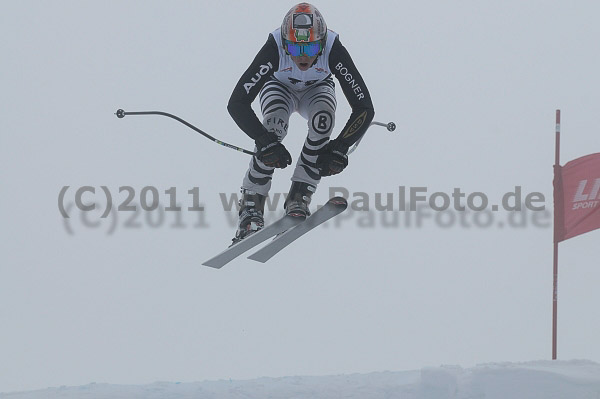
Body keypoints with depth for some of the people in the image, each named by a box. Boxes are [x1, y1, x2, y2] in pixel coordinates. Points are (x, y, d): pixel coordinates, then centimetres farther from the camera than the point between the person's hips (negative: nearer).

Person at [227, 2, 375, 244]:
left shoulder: (334, 50, -36)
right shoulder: (274, 49, -38)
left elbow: (364, 108, -31)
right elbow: (236, 104, -38)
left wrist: (340, 149, -40)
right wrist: (266, 142, -46)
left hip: (317, 88, 1)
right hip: (279, 87, -1)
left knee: (323, 117, -33)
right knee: (274, 125, -33)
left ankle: (299, 195, -21)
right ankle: (251, 203, -19)